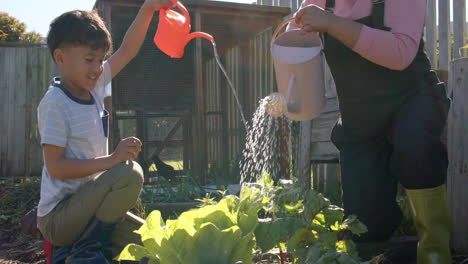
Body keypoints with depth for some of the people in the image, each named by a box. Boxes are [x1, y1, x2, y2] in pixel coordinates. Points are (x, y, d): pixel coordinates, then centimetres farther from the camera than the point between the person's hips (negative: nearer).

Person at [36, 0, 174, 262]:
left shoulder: (94, 86, 4)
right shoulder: (54, 103, -18)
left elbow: (127, 51, 9)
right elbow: (55, 166, -22)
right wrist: (113, 159, -28)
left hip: (86, 204, 8)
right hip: (59, 216, -8)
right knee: (129, 174, -27)